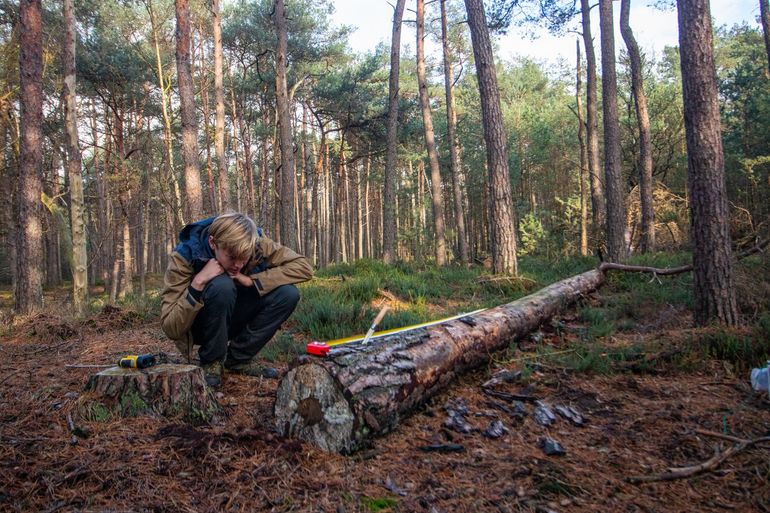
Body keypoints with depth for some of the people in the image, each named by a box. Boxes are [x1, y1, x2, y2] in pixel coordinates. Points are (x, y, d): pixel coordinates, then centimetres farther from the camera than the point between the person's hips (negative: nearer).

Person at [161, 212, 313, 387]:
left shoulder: (256, 245, -20)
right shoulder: (184, 257, -27)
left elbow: (304, 267, -22)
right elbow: (170, 328, -29)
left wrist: (250, 280, -28)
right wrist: (198, 282, -41)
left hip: (231, 319, 4)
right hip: (198, 326, -3)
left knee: (288, 294, -22)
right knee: (221, 285, -36)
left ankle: (238, 357, -5)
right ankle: (212, 361, -11)